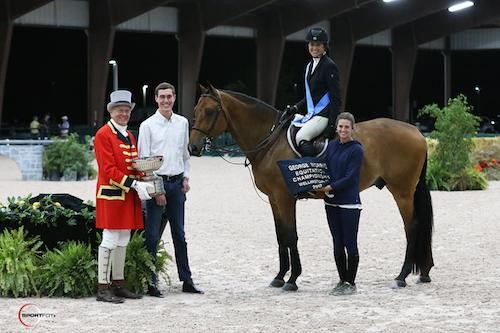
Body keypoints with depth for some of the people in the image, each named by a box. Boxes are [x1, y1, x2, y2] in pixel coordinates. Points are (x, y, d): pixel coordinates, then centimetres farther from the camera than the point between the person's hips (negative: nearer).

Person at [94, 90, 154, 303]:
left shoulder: (129, 136, 17)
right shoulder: (103, 135, -9)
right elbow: (108, 170, -16)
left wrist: (143, 180, 0)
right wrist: (134, 184, -22)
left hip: (129, 196, 8)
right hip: (111, 195, -8)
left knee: (123, 241, 11)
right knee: (110, 240, -8)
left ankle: (118, 284, 18)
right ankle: (103, 287, -5)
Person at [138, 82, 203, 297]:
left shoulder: (182, 123, 9)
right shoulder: (148, 125, -5)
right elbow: (143, 159, -8)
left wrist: (186, 178, 7)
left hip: (177, 183, 5)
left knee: (179, 234, 11)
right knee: (152, 235, -4)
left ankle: (186, 280, 16)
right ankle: (151, 282, 1)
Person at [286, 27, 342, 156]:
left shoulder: (329, 66, -8)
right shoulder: (309, 66, 17)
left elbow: (335, 98, -12)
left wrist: (332, 123, -18)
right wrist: (295, 108, 7)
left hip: (324, 115, -9)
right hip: (310, 114, 9)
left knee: (301, 137, -28)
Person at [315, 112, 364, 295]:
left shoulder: (356, 150, -9)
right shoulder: (331, 146, 10)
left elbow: (350, 178, -15)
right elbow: (325, 169, 14)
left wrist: (330, 187, -22)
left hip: (349, 203, -6)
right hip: (332, 202, 6)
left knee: (350, 244, 0)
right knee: (337, 244, 11)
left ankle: (351, 283, 9)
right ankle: (342, 280, 21)